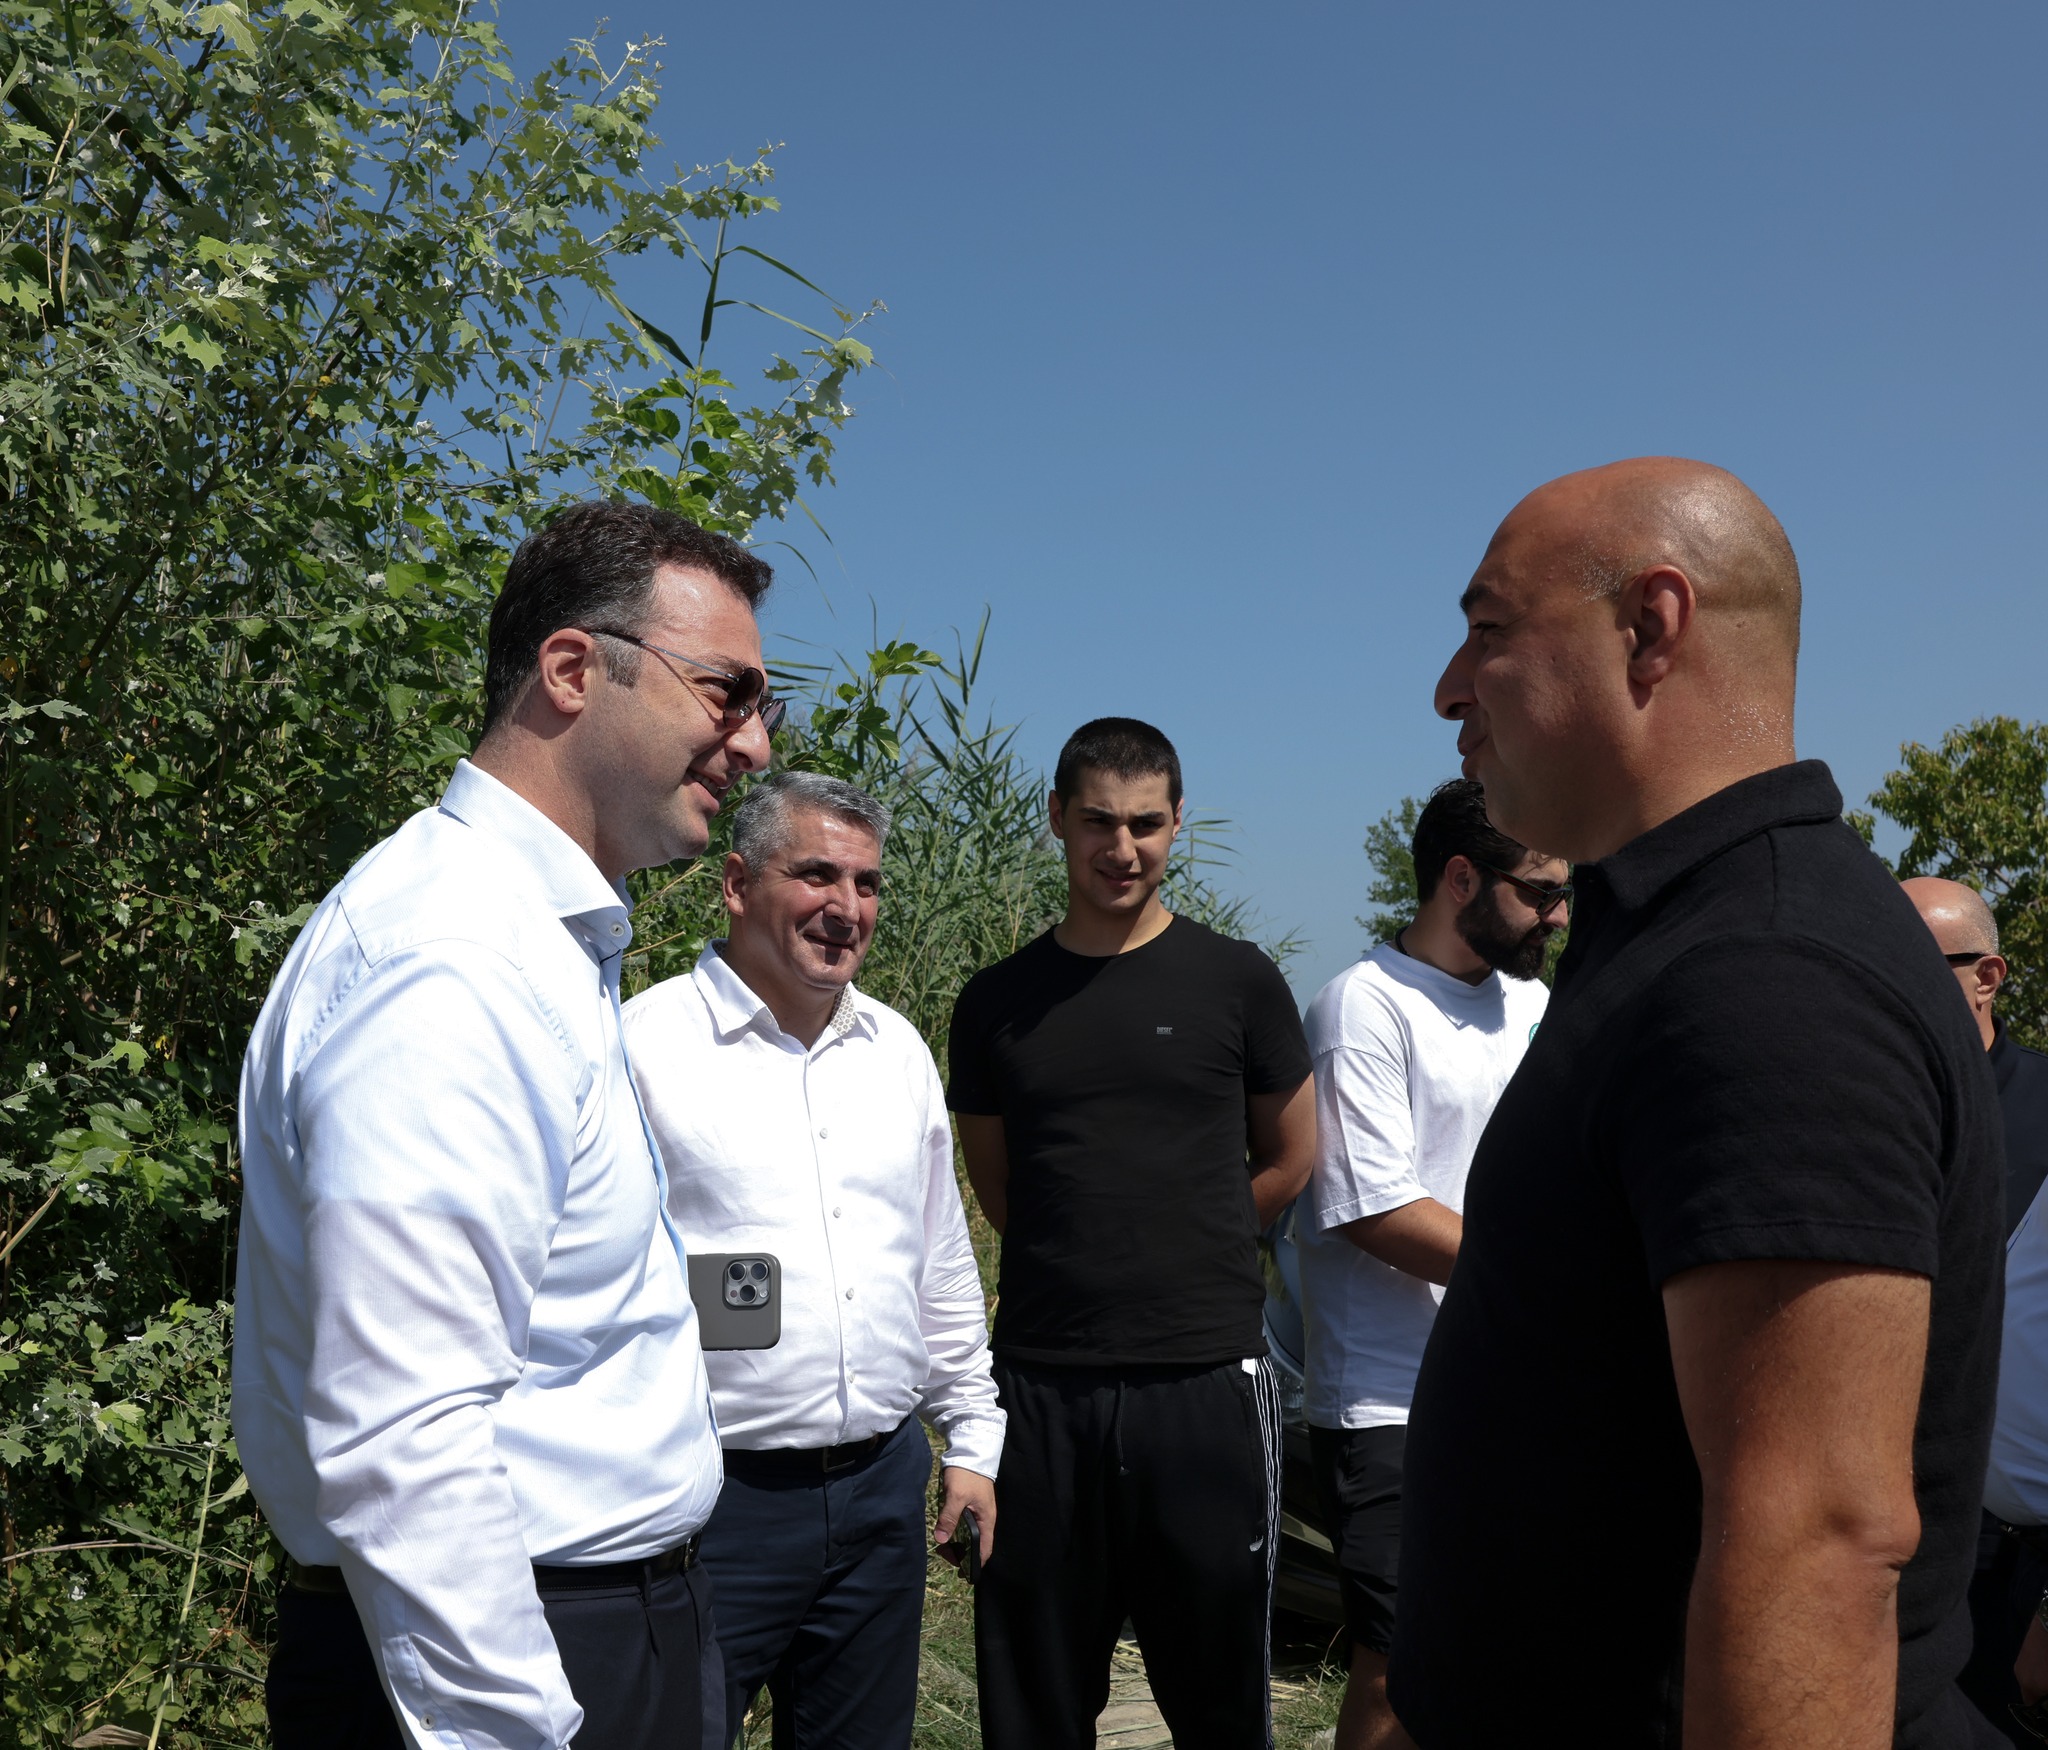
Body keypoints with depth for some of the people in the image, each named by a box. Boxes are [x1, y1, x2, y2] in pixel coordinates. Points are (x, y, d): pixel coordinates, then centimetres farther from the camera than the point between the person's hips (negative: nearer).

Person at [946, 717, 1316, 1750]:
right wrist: (1084, 1267, 9)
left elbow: (1290, 1161, 11)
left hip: (1204, 1379, -1)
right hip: (1042, 1384, 2)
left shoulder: (1235, 982, 1)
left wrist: (1180, 1255, 8)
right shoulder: (996, 1002, 6)